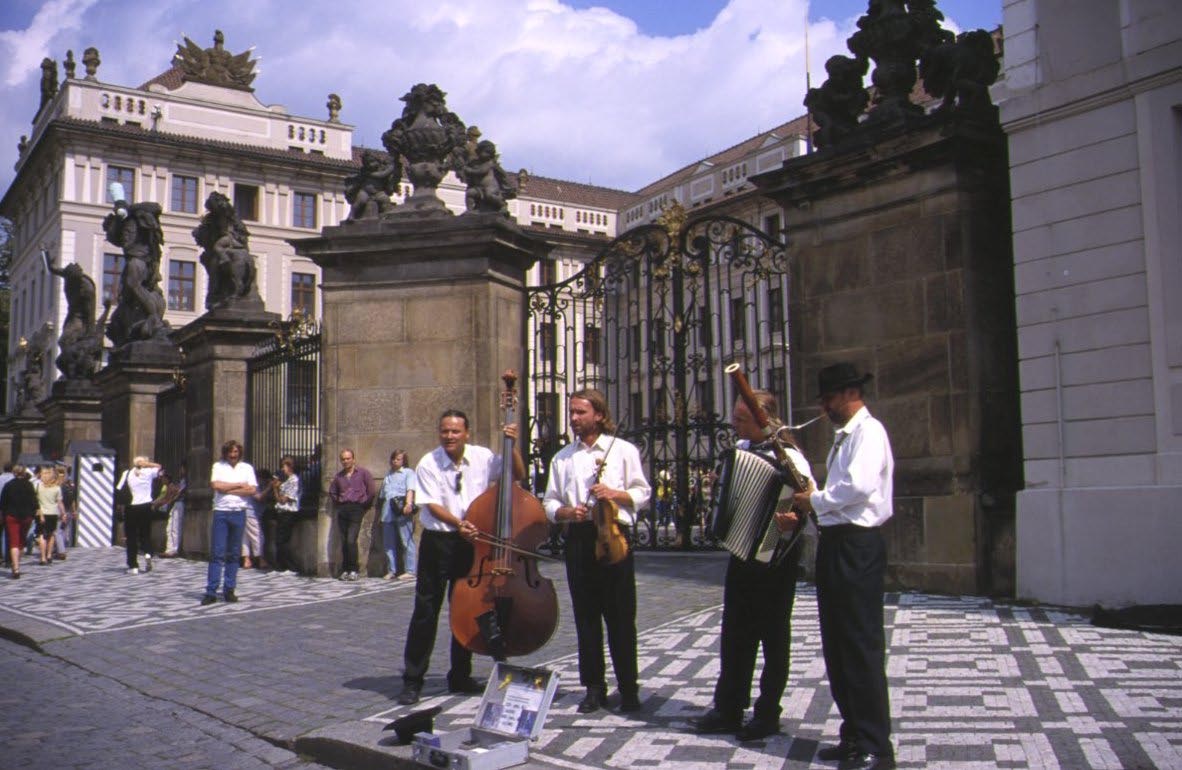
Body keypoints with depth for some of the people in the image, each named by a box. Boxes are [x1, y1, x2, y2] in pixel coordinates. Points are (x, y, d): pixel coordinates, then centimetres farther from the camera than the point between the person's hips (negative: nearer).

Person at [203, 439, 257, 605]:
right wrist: (240, 485, -4)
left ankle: (229, 590, 12)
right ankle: (211, 591, -4)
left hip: (239, 513, 1)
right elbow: (216, 485, -9)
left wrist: (228, 489, -7)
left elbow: (252, 490, -3)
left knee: (234, 554, 6)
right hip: (221, 512, -1)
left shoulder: (247, 468, 9)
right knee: (216, 553, -5)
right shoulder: (218, 466, 7)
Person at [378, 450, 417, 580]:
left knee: (406, 541, -9)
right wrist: (381, 513, 15)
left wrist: (408, 503, -24)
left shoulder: (408, 473, 9)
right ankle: (392, 570, 9)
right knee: (389, 542, 4)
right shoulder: (387, 476, 27)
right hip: (388, 511, 6)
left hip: (402, 510, -6)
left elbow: (410, 489, -7)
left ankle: (410, 571, -9)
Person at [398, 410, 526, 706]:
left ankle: (461, 677, 25)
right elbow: (432, 504, -15)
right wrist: (457, 523, -30)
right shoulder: (428, 464, -7)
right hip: (438, 543, -3)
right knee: (425, 612, -2)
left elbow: (518, 475, 7)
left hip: (471, 542, 3)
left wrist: (513, 445, -6)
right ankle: (412, 680, 7)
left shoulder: (483, 457, 1)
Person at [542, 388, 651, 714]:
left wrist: (616, 494, -14)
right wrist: (566, 511, -9)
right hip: (579, 539, 3)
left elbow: (643, 492, 4)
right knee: (586, 617, 6)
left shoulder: (623, 450, 5)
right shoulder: (562, 458, 13)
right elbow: (549, 502, 12)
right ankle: (594, 687, 14)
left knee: (620, 617, 0)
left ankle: (628, 688, 9)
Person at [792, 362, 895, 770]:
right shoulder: (844, 437, 20)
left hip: (858, 546, -10)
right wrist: (815, 504, 5)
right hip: (836, 543, 10)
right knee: (837, 644, 13)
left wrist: (816, 500, -12)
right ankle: (854, 734, 22)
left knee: (862, 645, -7)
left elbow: (860, 486, -25)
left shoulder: (869, 431, -11)